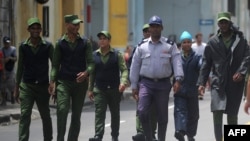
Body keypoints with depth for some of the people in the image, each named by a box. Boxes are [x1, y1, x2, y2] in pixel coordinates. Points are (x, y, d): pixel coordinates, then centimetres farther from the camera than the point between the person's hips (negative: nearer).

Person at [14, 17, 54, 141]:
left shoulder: (47, 46, 0)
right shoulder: (23, 47, 4)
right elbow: (20, 67, 11)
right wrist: (16, 87, 10)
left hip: (43, 85, 0)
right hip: (26, 85, 0)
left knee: (45, 116, 10)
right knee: (25, 114, -11)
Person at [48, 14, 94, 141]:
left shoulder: (85, 43, 7)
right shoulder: (60, 43, 6)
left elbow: (91, 62, 2)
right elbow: (55, 64, 6)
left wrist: (86, 73, -19)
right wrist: (52, 81, -6)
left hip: (80, 82, 2)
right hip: (63, 82, -2)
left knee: (76, 115, 5)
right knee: (62, 109, -19)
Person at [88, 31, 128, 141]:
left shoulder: (117, 54, 1)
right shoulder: (95, 55, 8)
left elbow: (124, 69, -5)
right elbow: (92, 73, 12)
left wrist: (123, 82, -23)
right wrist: (90, 89, 9)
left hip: (114, 89, -1)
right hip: (99, 89, 1)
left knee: (115, 113, 10)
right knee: (99, 112, -12)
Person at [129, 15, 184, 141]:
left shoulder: (170, 45, 3)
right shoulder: (142, 46, 7)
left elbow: (177, 62, -6)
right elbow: (135, 66, 9)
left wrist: (178, 79, -21)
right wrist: (134, 86, 6)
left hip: (163, 84, 0)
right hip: (146, 83, 0)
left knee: (162, 115, 7)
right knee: (142, 111, -15)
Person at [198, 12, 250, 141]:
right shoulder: (213, 42, 5)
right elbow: (206, 63, 6)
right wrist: (202, 82, 1)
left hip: (235, 83, 0)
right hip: (218, 82, 0)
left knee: (232, 114, 7)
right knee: (217, 111, -13)